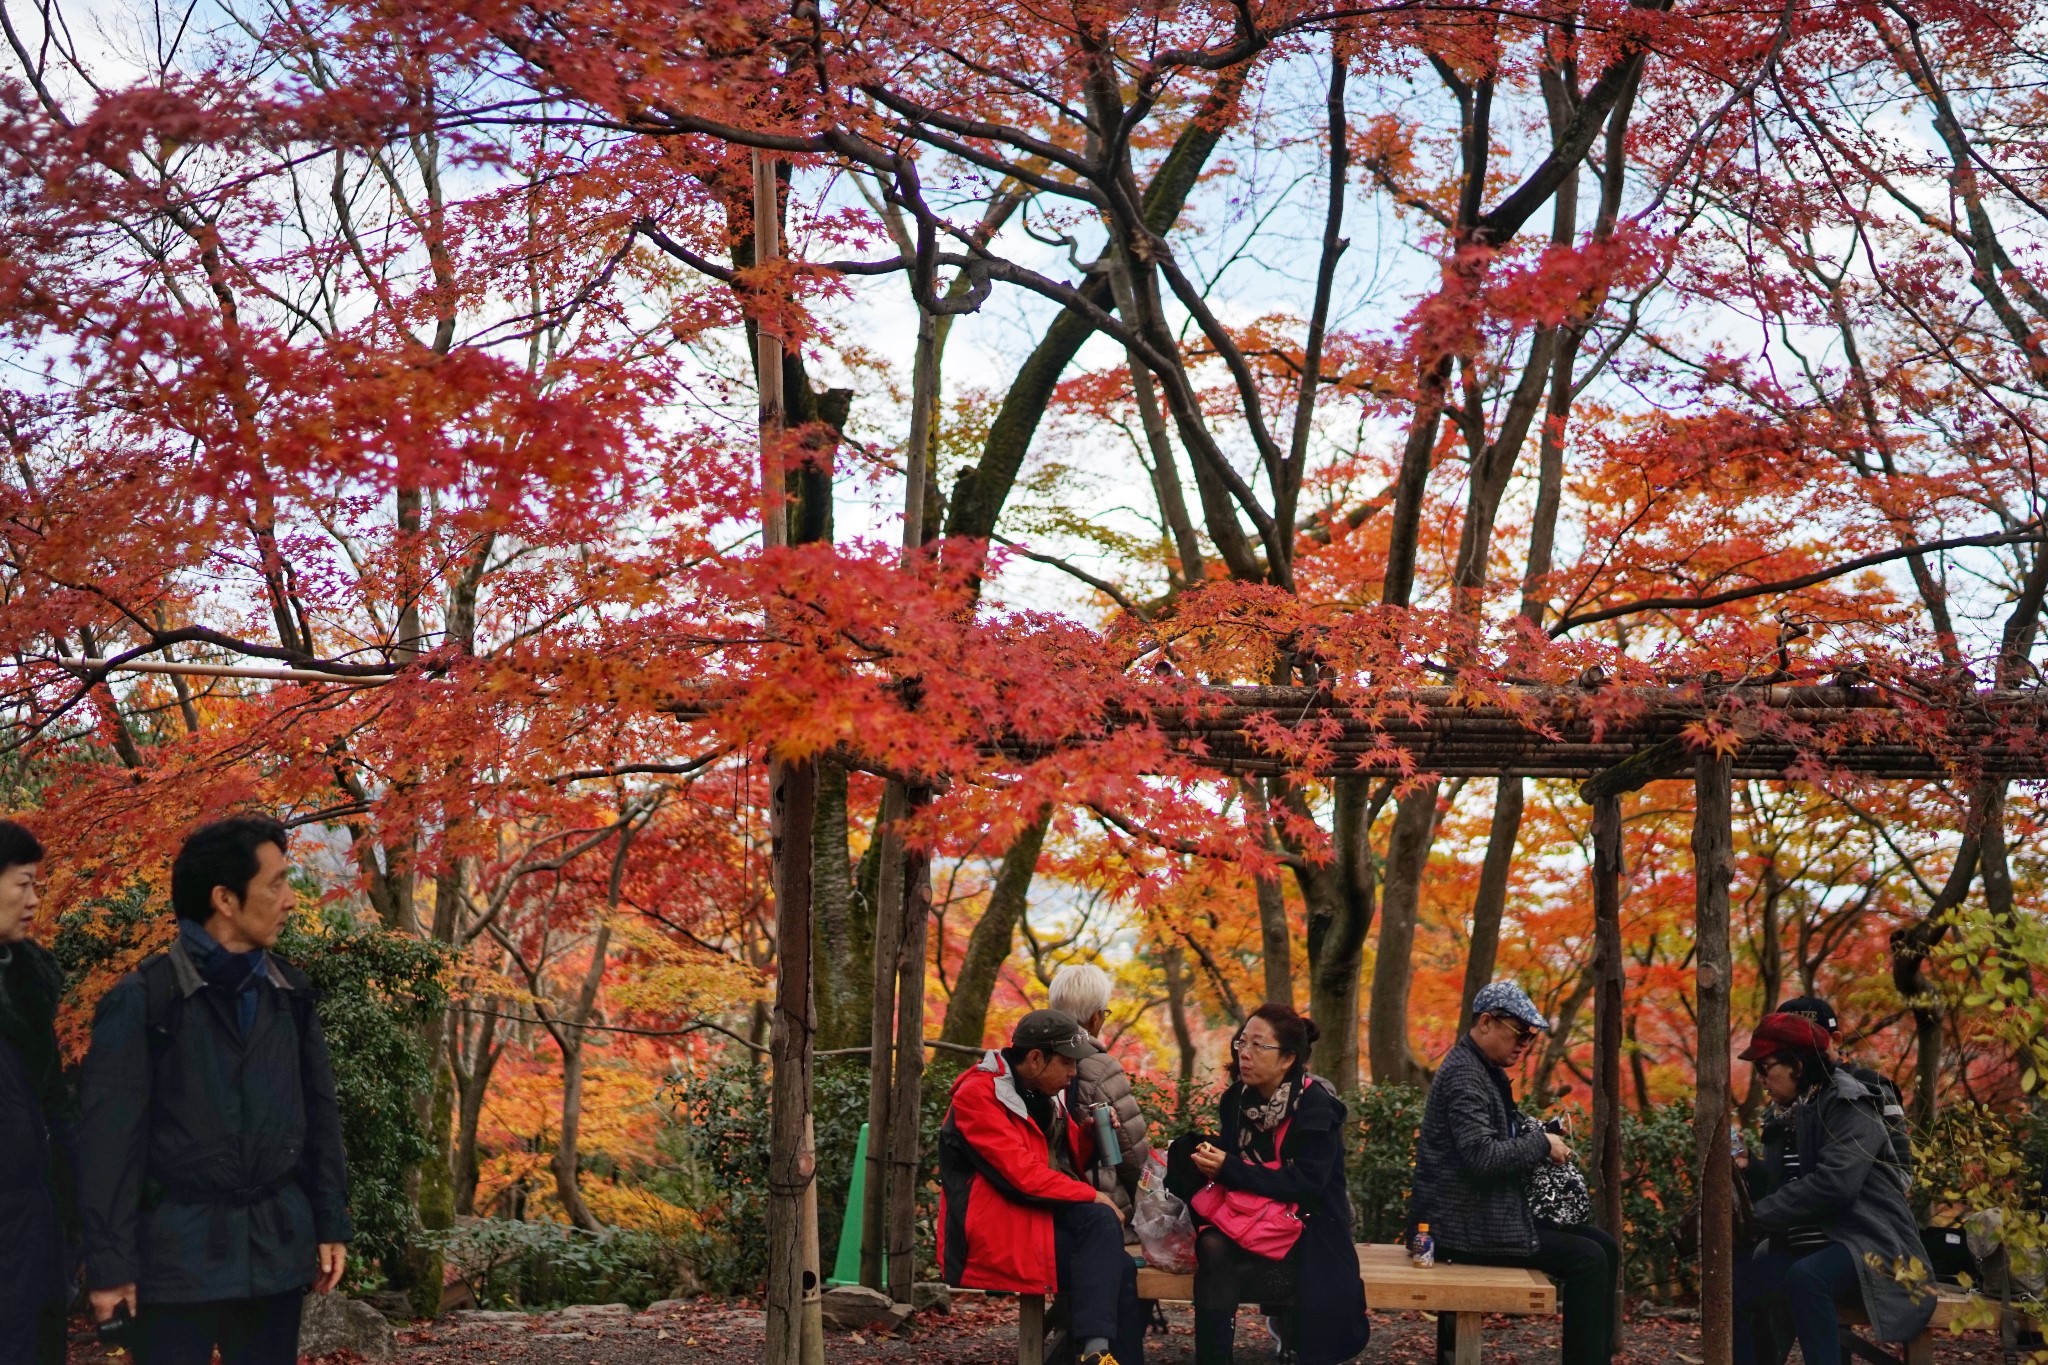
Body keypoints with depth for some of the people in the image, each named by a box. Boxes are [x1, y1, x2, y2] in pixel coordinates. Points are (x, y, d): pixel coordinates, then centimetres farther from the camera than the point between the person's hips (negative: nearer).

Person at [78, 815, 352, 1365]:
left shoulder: (292, 992, 6)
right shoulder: (142, 998, -9)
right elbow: (109, 1138, -9)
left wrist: (330, 1221, 10)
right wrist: (109, 1260, -9)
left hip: (278, 1245, 4)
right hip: (179, 1248, -4)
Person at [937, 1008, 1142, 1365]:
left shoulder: (1045, 1094, 12)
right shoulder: (979, 1094, -13)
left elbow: (1067, 1164, 20)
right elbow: (1023, 1175, -21)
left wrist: (1090, 1132, 0)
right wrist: (1093, 1196, -14)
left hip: (1042, 1217, 8)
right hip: (995, 1234, -8)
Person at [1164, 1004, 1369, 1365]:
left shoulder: (1315, 1105, -15)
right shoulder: (1237, 1098, 3)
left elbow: (1306, 1184, -22)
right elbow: (1231, 1159, 6)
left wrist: (1229, 1169, -27)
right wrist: (1207, 1153, -18)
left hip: (1308, 1229, -5)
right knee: (1210, 1246, -29)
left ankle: (1288, 1322, -6)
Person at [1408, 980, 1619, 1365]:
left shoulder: (1486, 1070, 15)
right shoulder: (1464, 1074, -17)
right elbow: (1482, 1156, -28)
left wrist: (1543, 1137, 6)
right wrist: (1541, 1144, -14)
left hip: (1491, 1212, 10)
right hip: (1466, 1223, -10)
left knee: (1604, 1247, 6)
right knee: (1587, 1259, -15)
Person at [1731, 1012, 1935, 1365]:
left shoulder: (1848, 1106, -11)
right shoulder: (1803, 1111, 16)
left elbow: (1834, 1184, -25)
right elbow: (1795, 1184, 18)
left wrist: (1759, 1215, -19)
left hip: (1870, 1244, -9)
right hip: (1822, 1243, 9)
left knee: (1805, 1277, -37)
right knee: (1735, 1283, -5)